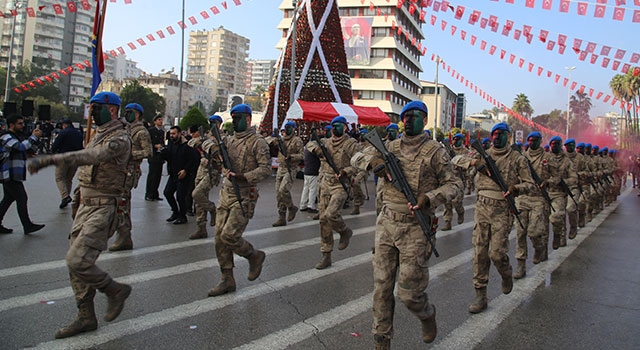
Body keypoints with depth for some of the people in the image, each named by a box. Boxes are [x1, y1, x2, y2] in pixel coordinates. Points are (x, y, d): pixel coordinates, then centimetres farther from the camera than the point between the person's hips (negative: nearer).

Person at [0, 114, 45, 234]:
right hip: (10, 175, -10)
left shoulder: (18, 137, 18)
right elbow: (21, 147, -28)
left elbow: (32, 148, 18)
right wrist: (33, 137, -19)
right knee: (22, 198, -9)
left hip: (13, 175, 10)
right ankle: (27, 226, -7)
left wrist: (36, 137, 2)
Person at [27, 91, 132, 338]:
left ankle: (115, 290, 9)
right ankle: (86, 317, 20)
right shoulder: (98, 134, 15)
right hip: (86, 205, 9)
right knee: (75, 262, 10)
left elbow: (90, 157, -33)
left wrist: (49, 160, -42)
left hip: (103, 208, -9)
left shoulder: (120, 139, -16)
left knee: (77, 261, -16)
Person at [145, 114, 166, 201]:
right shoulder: (150, 130, -3)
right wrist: (155, 146, -17)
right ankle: (148, 195, 0)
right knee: (152, 175, -6)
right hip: (153, 156, -7)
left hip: (160, 157, 7)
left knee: (158, 175, 7)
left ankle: (155, 194, 14)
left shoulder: (162, 131, 17)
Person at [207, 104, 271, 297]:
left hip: (244, 196, -7)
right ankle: (227, 280, 16)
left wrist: (243, 177, -25)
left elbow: (266, 168, -15)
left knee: (229, 236, -13)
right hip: (226, 193, 7)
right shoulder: (229, 140, 14)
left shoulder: (257, 142, -8)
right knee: (219, 237, 5)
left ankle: (255, 256, 16)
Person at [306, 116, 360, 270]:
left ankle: (345, 232, 8)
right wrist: (316, 148, -6)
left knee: (331, 214, -25)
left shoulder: (351, 143, -2)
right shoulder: (326, 142, 13)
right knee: (323, 220, 5)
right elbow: (310, 144, 15)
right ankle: (326, 256, 15)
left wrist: (344, 172, -20)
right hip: (325, 185, 6)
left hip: (341, 185, -6)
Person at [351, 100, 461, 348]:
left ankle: (427, 315, 35)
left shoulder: (435, 151, -3)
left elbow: (455, 184, -1)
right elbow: (356, 158, 12)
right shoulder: (390, 147, 8)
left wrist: (429, 198, -18)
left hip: (415, 228, -4)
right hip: (386, 225, 4)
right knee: (382, 287, 7)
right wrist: (372, 161, -11)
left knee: (408, 293, 0)